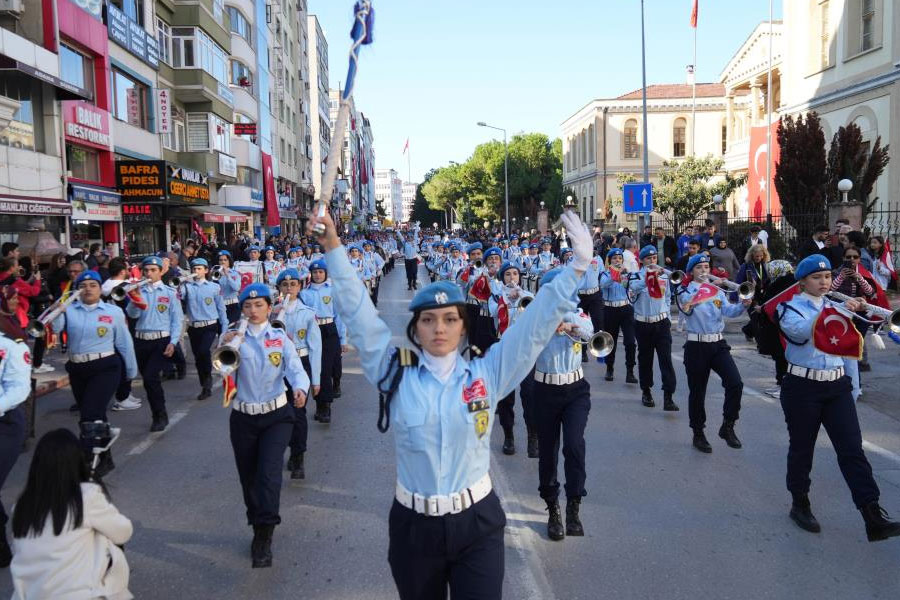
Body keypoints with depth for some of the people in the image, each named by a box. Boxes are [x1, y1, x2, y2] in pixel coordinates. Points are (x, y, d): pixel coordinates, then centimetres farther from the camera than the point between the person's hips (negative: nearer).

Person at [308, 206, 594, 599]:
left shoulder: (486, 373, -5)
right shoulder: (396, 373, -5)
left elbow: (536, 324, -9)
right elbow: (358, 314, -9)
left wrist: (577, 266, -16)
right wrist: (332, 246, -14)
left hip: (477, 524, -1)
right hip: (413, 524, 1)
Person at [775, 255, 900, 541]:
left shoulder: (835, 305, 13)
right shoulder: (790, 308, -5)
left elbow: (851, 334, 1)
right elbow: (802, 331, -26)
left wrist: (859, 312, -16)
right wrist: (838, 311, -36)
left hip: (837, 386, 4)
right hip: (802, 388, -4)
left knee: (852, 449, -4)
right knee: (802, 448, 7)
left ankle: (874, 518, -7)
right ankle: (800, 505, 24)